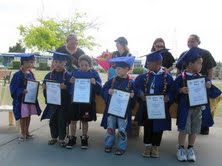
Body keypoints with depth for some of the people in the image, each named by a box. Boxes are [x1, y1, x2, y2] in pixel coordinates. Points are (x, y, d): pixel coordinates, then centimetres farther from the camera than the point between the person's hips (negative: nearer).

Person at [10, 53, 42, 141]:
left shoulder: (31, 74, 6)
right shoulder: (18, 75, -14)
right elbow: (14, 87, -14)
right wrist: (22, 91, -27)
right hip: (21, 99, -6)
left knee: (28, 115, 13)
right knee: (23, 116, 3)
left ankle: (27, 131, 27)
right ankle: (23, 133, 18)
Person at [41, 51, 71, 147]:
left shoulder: (68, 75, -8)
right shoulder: (49, 75, 3)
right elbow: (44, 87, 8)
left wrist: (65, 87, -28)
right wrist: (44, 88, -13)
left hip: (63, 103, -3)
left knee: (62, 121, 6)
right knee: (53, 121, 13)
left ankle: (61, 139, 20)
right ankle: (54, 137, 30)